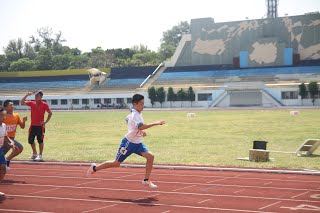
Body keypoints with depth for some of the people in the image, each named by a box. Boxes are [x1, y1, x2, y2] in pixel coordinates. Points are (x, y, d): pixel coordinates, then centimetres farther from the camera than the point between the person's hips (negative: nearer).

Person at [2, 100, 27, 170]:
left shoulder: (16, 116, 7)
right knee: (19, 147, -24)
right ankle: (7, 160, -11)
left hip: (11, 138, 7)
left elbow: (22, 126, 11)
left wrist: (24, 121, -7)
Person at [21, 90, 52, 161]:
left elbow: (50, 113, -7)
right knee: (30, 140, 12)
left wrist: (45, 122, -11)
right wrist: (27, 95, -5)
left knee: (40, 140, -3)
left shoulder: (44, 104, -6)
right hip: (33, 125, 6)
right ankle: (34, 153, 31)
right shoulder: (32, 103, 8)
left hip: (40, 126, -6)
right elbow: (22, 102, 7)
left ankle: (40, 155, 2)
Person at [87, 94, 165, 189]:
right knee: (116, 163, 4)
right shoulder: (134, 115, -24)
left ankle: (146, 180, 0)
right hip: (128, 143, -8)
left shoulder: (138, 113, 6)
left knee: (150, 156, -11)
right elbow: (141, 126, -42)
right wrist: (156, 123, -44)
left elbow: (128, 119, 25)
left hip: (137, 143, 8)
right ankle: (95, 168, 26)